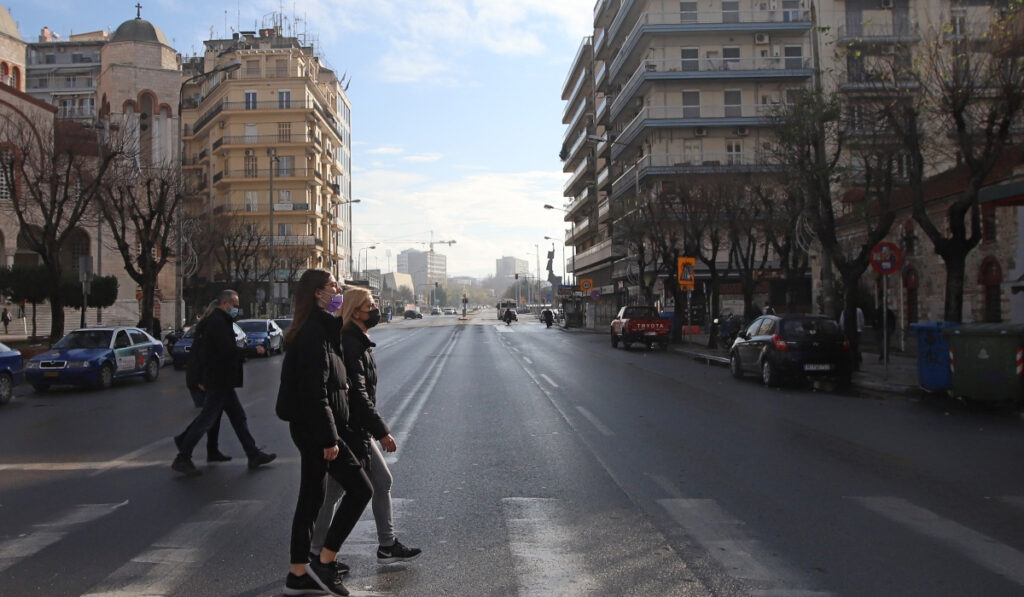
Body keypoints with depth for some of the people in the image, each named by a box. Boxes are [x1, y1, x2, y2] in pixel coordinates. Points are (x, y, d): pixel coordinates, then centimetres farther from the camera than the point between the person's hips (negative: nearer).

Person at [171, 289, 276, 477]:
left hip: (222, 381, 11)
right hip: (219, 381, -11)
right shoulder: (218, 322, -17)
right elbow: (229, 351, -25)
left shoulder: (215, 321, 16)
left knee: (238, 417, 11)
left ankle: (253, 455, 14)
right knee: (207, 418, -4)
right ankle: (182, 459, 4)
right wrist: (253, 351, -14)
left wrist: (203, 378, 24)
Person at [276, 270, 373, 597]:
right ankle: (324, 562, 4)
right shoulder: (315, 332, -17)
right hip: (315, 426, -10)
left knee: (311, 497, 14)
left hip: (307, 427, 10)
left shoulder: (318, 328, 14)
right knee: (360, 488, -3)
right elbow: (316, 392, -22)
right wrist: (329, 438, -20)